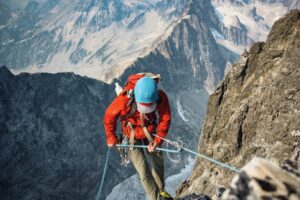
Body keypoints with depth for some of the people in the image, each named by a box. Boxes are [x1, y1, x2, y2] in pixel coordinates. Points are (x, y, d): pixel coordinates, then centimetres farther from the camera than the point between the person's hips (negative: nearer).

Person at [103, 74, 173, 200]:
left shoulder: (161, 98, -30)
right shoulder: (124, 100, -35)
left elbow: (165, 120, -16)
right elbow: (109, 116, -17)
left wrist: (157, 140, -22)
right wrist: (111, 137, -8)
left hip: (151, 134, 3)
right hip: (133, 138, -3)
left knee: (158, 163, 19)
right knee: (143, 171, -9)